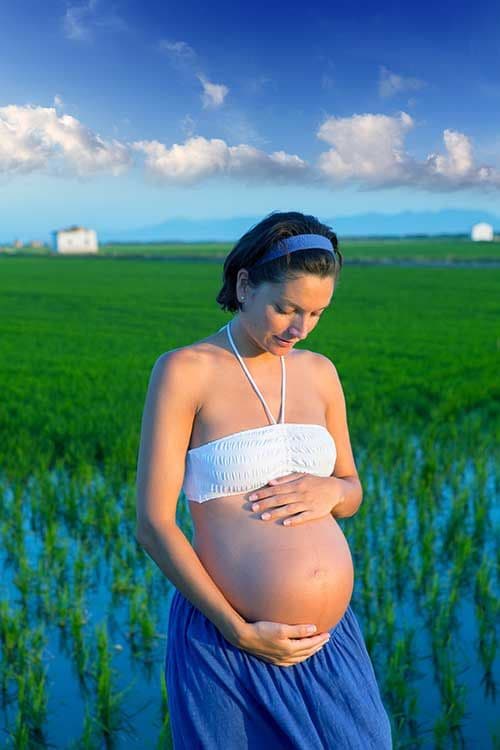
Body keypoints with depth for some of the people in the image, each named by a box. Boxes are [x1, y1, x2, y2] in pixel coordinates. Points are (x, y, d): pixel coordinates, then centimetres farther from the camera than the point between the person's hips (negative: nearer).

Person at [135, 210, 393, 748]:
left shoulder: (319, 372, 6)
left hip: (331, 640, 5)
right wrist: (240, 632, -13)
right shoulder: (183, 370, -9)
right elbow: (153, 524, -11)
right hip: (226, 645, -4)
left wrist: (331, 489, -7)